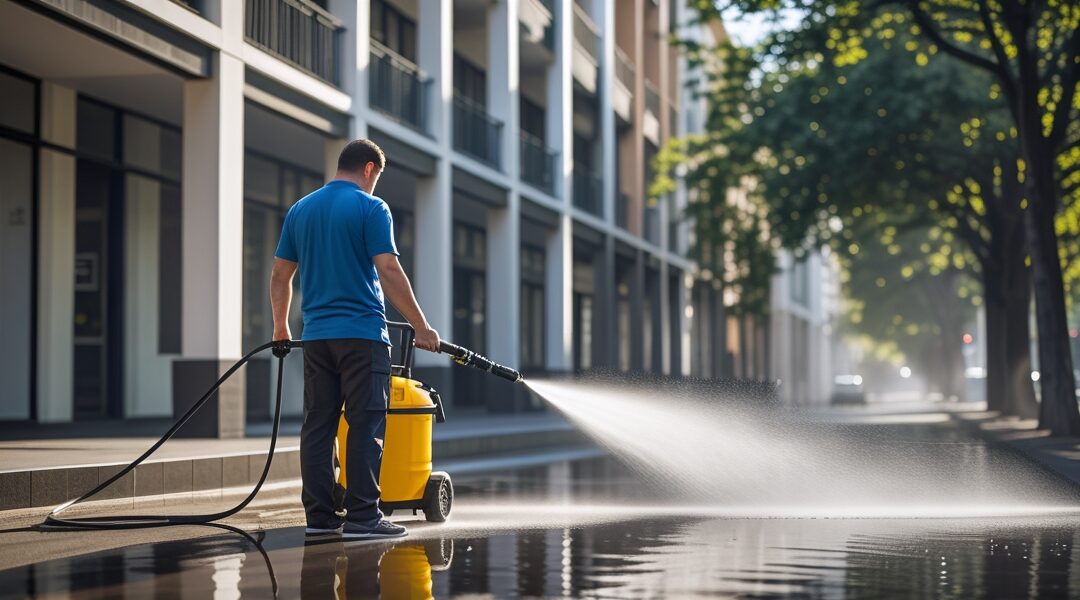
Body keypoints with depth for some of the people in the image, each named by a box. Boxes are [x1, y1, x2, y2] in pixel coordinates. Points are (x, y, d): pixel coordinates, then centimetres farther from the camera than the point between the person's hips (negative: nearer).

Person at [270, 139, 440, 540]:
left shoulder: (301, 209, 11)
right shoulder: (370, 208, -7)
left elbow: (280, 275, 13)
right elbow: (389, 272, -14)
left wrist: (280, 326, 24)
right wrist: (421, 326, -9)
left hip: (316, 335, 6)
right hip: (362, 333, -6)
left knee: (318, 425, 7)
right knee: (366, 426, -4)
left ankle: (319, 514, 8)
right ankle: (362, 517, -7)